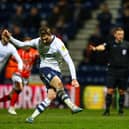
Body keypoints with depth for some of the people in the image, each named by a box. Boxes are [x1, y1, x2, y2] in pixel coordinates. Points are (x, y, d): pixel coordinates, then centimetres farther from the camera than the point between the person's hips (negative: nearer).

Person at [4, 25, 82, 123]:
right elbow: (21, 44, 12)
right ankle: (72, 106, -35)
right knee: (59, 83, -31)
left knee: (52, 96, -17)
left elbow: (69, 61, -16)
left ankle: (32, 117, -10)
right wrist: (10, 37, -2)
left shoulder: (58, 44, -14)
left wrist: (74, 78, -22)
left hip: (56, 71, 0)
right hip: (45, 68, 0)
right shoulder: (38, 42, -2)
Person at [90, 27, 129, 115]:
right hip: (112, 71, -1)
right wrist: (95, 48, -38)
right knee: (110, 90, -6)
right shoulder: (111, 44, 1)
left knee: (122, 91, 5)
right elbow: (103, 47, -16)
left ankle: (121, 110, 17)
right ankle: (107, 110, -1)